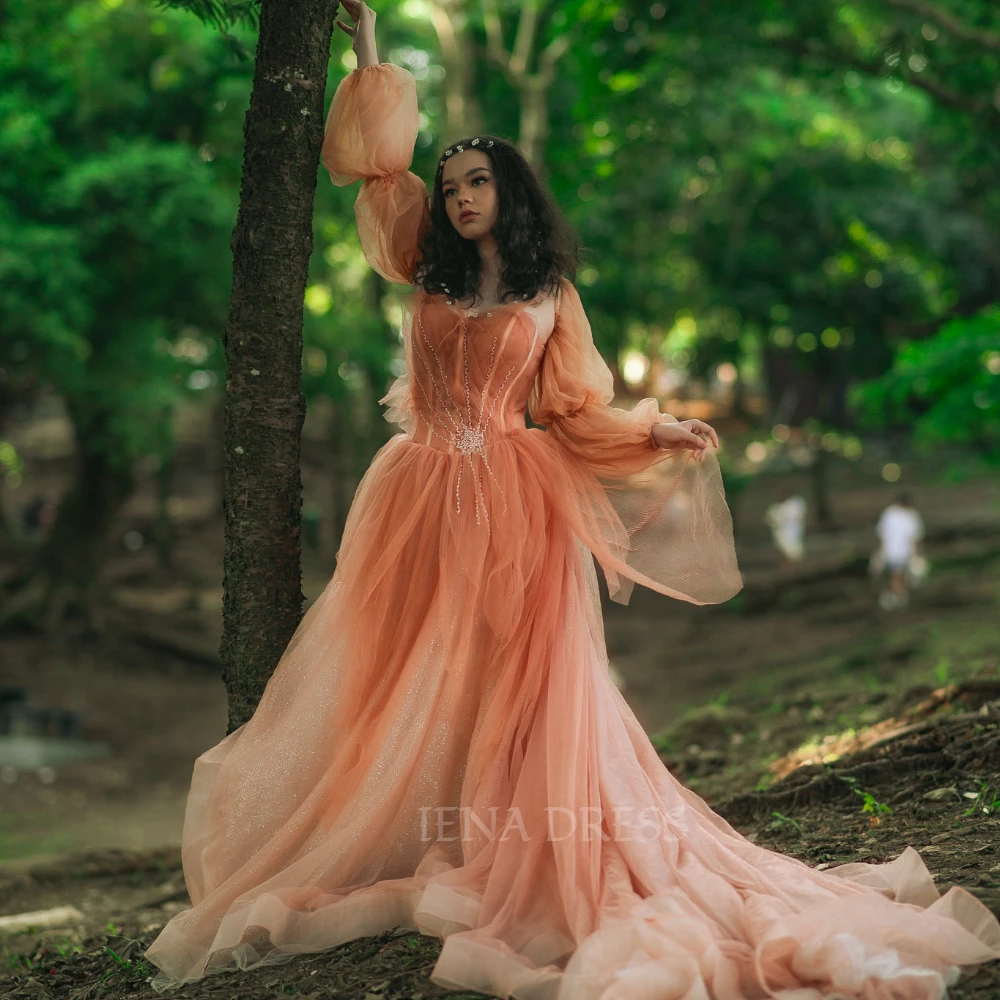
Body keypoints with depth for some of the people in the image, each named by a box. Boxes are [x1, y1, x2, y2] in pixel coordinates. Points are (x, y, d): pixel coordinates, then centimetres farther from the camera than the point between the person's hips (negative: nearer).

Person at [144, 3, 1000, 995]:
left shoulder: (550, 298, 8)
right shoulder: (429, 274, 11)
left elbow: (572, 410, 9)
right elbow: (378, 162, 14)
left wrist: (659, 434, -5)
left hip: (514, 508, -2)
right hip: (421, 503, 2)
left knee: (516, 687, -5)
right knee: (405, 684, 3)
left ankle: (525, 869, -2)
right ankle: (390, 857, 10)